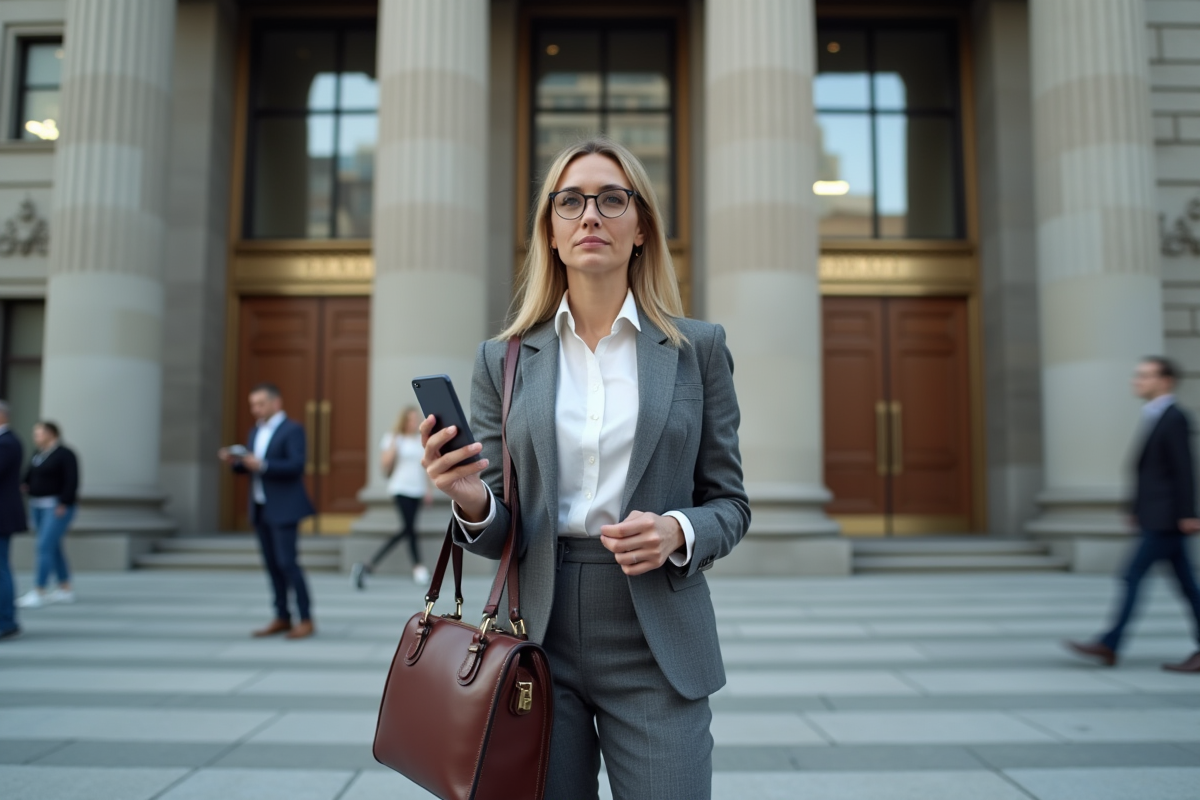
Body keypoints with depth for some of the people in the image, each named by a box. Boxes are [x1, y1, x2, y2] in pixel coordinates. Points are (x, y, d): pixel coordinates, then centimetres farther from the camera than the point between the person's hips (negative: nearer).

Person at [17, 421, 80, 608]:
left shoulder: (64, 454, -12)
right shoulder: (39, 454, 13)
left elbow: (72, 482, -18)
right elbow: (30, 474, 13)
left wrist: (63, 505, -21)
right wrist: (23, 484, -8)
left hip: (57, 508, -9)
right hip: (38, 506, 9)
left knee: (45, 547, -13)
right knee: (53, 549, 11)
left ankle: (38, 593, -11)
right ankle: (66, 590, 18)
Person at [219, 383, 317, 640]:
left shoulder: (292, 430, -9)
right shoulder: (255, 432, 16)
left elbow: (296, 465, -20)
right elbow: (248, 466, 16)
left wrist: (262, 465, -29)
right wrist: (235, 461, -5)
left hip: (283, 510, -8)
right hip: (260, 509, 8)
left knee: (287, 563, -9)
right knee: (272, 564, 9)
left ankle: (306, 620, -1)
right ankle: (282, 618, 16)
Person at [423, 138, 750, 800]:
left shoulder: (697, 348, 2)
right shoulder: (504, 359, 4)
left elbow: (729, 503, 6)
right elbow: (498, 533, 6)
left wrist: (677, 532, -16)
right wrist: (471, 501, -16)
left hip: (657, 648, -1)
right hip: (538, 639, 1)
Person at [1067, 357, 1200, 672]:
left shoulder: (1175, 418, -12)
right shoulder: (1155, 417, 14)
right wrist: (1137, 508, 17)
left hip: (1166, 518, -9)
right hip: (1156, 516, 9)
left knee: (1133, 575, -7)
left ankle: (1109, 645, -3)